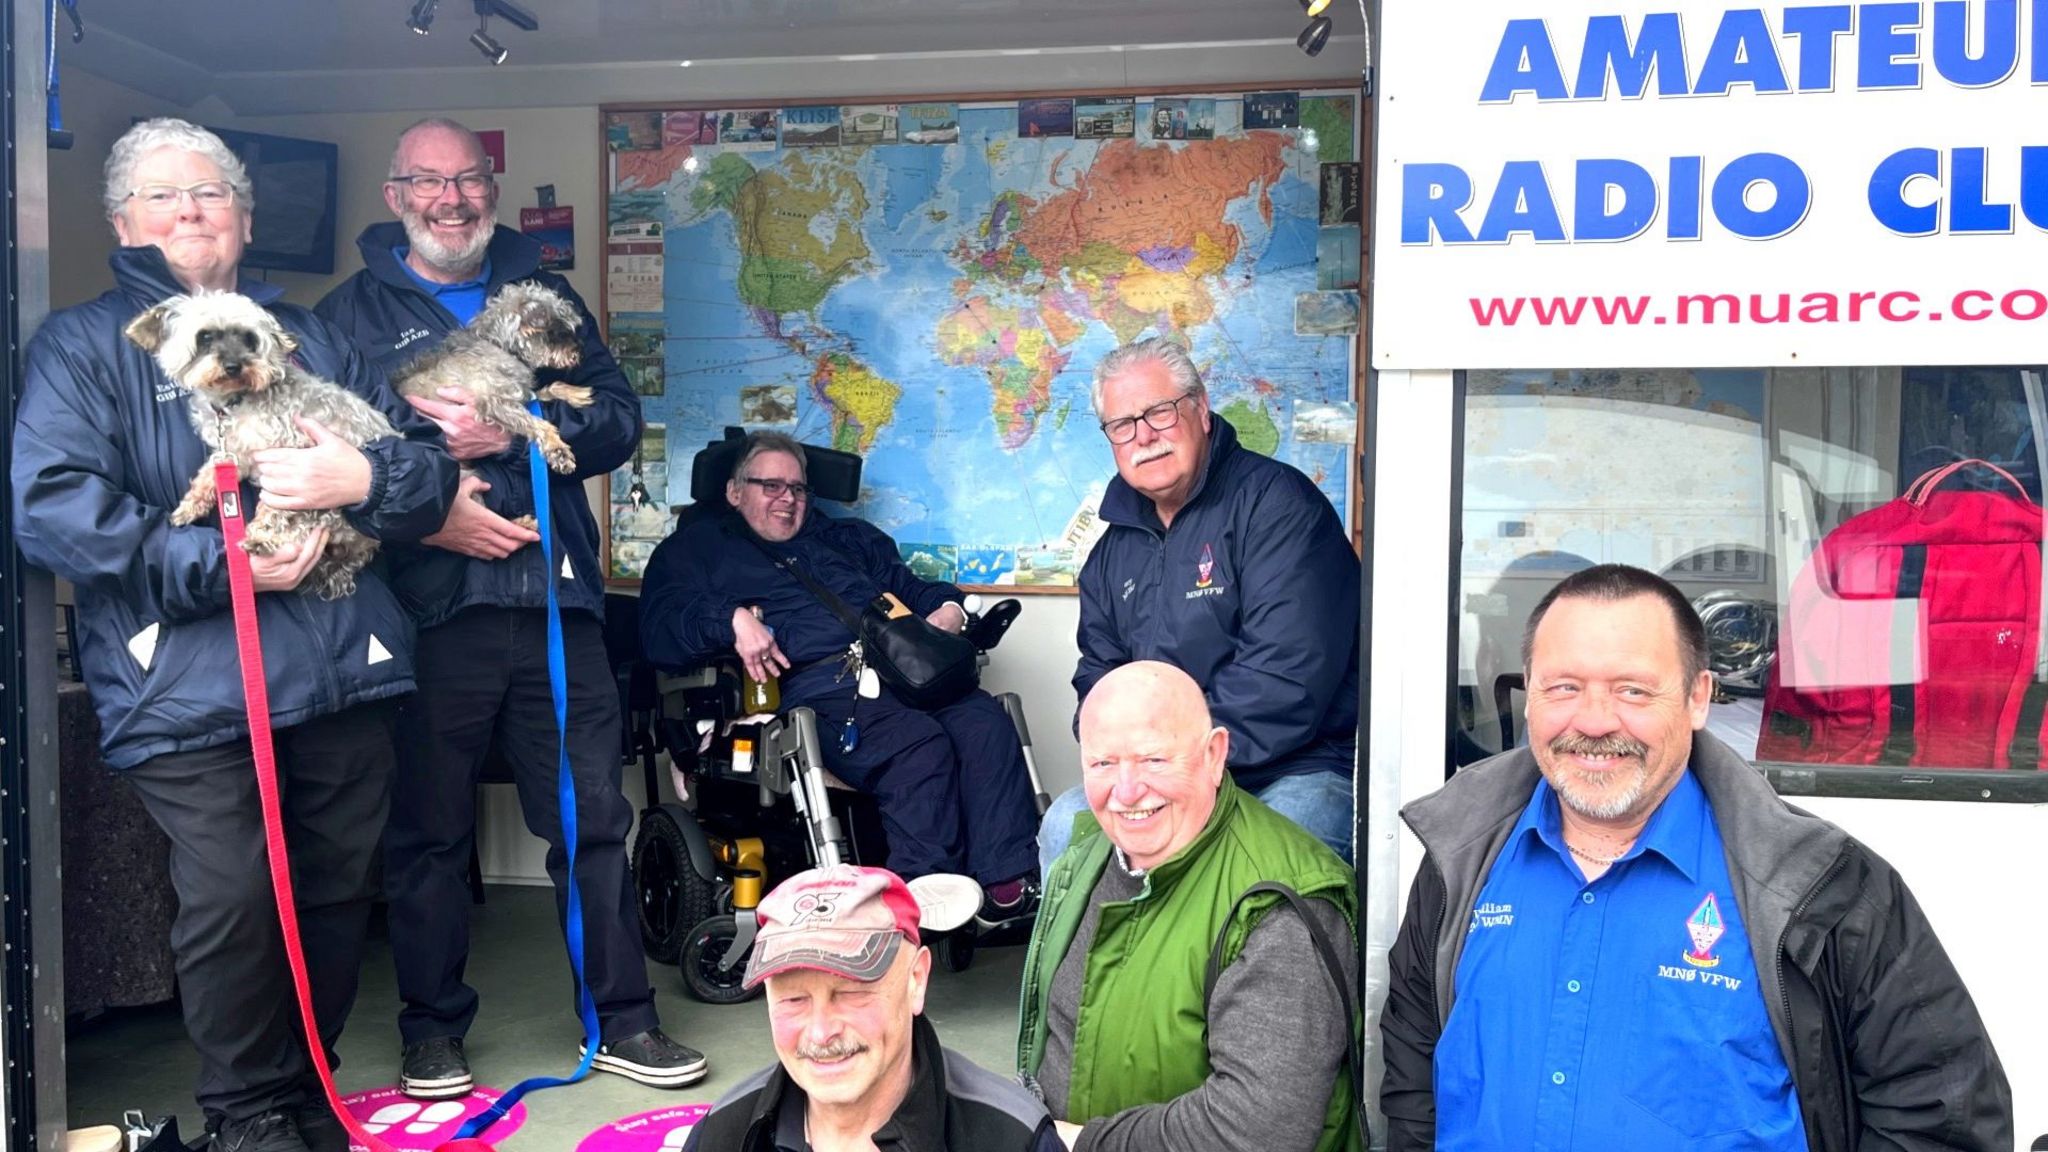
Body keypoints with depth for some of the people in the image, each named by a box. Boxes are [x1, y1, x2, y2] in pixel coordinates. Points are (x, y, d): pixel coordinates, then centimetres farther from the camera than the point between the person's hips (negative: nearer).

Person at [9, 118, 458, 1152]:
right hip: (191, 688, -4)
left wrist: (363, 477, -10)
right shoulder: (83, 346, 7)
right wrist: (223, 565, -16)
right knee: (231, 900, -6)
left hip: (343, 672, 4)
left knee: (338, 890, 11)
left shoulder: (311, 337, 20)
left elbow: (431, 469, 12)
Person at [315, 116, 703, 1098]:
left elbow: (618, 419, 5)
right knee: (428, 831, 7)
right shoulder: (354, 312, 9)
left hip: (554, 597, 2)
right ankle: (432, 1031, 24)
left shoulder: (546, 297, 16)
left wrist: (513, 431, -10)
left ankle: (621, 1021, 17)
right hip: (425, 605, -2)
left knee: (593, 817, 6)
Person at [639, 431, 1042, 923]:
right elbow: (659, 629, 4)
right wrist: (733, 619, -15)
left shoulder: (847, 537, 37)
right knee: (920, 743, -34)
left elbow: (912, 587, 35)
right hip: (815, 685, -5)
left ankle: (1010, 886, -31)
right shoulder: (700, 548, 21)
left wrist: (948, 608, 11)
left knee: (987, 721, -27)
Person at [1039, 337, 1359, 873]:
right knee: (1065, 825, -11)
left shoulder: (1275, 501, -11)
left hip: (1302, 769, -7)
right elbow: (1100, 673, 20)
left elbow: (1287, 675, -20)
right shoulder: (1117, 539, 14)